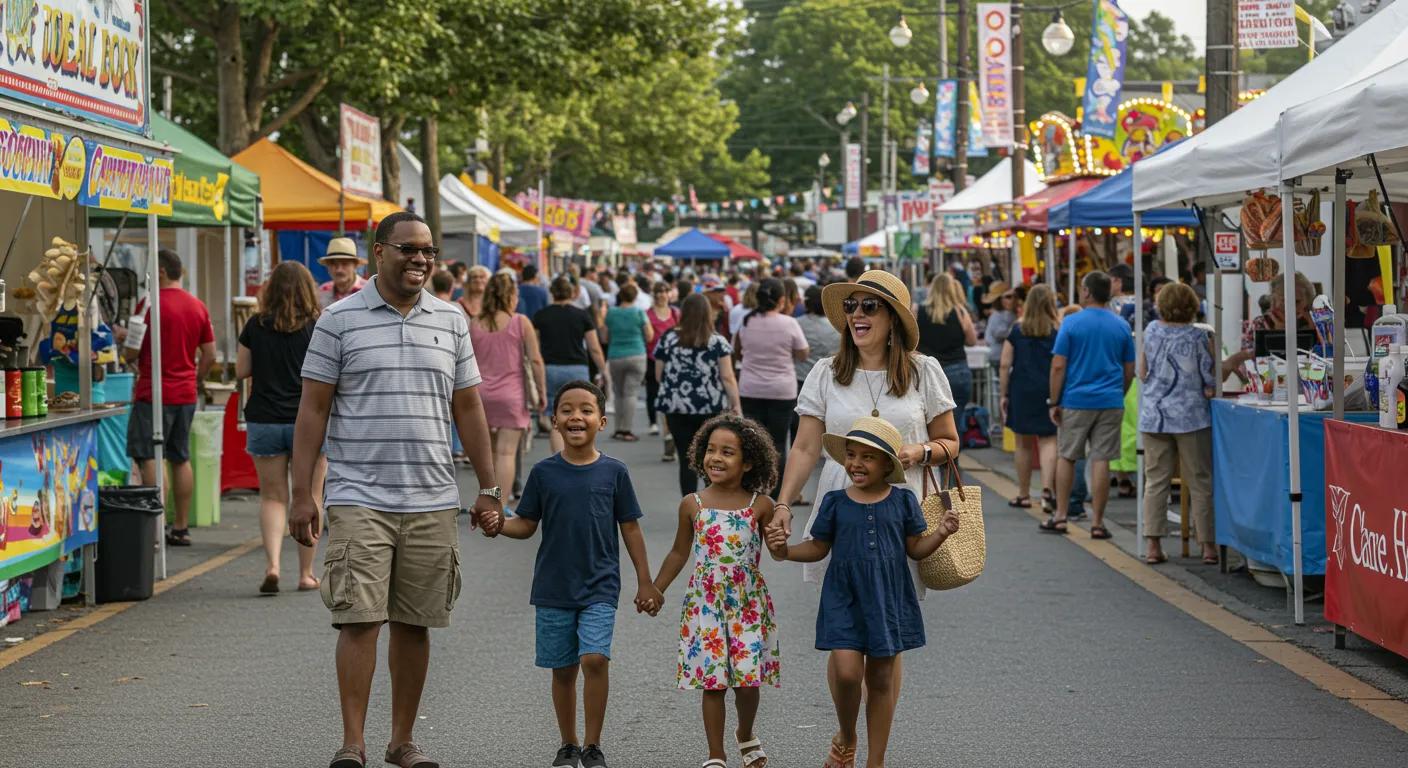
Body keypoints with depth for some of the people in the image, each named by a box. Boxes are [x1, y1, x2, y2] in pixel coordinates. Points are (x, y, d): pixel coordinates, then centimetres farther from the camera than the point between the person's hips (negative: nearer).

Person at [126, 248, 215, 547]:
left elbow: (132, 351, -11)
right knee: (181, 459, 11)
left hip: (154, 392, -7)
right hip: (186, 394, 7)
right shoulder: (198, 307, 8)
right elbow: (209, 355, 10)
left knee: (147, 458, -3)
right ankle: (180, 528, 13)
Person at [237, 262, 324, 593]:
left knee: (272, 497, 8)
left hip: (264, 420, 1)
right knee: (309, 498, 9)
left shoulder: (256, 326, 0)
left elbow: (241, 370, 5)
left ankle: (272, 564, -11)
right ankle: (306, 573, 11)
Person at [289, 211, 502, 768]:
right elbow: (313, 409, 0)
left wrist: (488, 489, 12)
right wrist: (302, 493, -5)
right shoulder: (340, 320, 1)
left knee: (415, 624, 7)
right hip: (359, 498, -3)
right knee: (359, 618, -9)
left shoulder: (450, 320, 11)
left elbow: (468, 408, 15)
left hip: (433, 502, 3)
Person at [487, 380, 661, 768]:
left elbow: (630, 528, 4)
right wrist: (499, 525, -16)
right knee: (562, 668, 9)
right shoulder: (544, 472, 1)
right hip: (553, 587, 2)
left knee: (594, 659, -16)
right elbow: (527, 524, 5)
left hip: (599, 587, -2)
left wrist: (645, 582, 5)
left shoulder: (613, 472, -1)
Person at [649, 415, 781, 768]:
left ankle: (746, 734, 29)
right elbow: (680, 553, 11)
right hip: (705, 603, 1)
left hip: (748, 602, -1)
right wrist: (655, 590, 13)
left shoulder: (760, 506, -4)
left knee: (747, 678, -2)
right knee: (713, 681, 1)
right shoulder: (692, 505, 0)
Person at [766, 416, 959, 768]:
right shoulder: (835, 502, -1)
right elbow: (818, 547, 8)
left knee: (881, 678, 7)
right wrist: (785, 551, -8)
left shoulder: (903, 500, -1)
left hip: (888, 597, 1)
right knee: (846, 671, -15)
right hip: (844, 597, -1)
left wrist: (940, 534, -12)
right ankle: (845, 736, 16)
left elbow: (915, 549, 6)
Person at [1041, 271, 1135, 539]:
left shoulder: (1071, 323, -5)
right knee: (1100, 461, 1)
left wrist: (1054, 402, -2)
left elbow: (1058, 366, -8)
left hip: (1075, 400, -2)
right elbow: (1129, 370, 9)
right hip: (1110, 402, 2)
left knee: (1066, 457, 12)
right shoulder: (1121, 326, 5)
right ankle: (1097, 522, 1)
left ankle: (1060, 516, 15)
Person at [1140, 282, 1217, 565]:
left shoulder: (1151, 331, 1)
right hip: (1190, 415, -3)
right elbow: (1210, 384, -8)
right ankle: (1208, 545, 7)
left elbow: (1142, 374, 9)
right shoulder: (1199, 337, -8)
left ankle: (1153, 545, 2)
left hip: (1153, 416, 3)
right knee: (1200, 482, 5)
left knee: (1155, 481, 6)